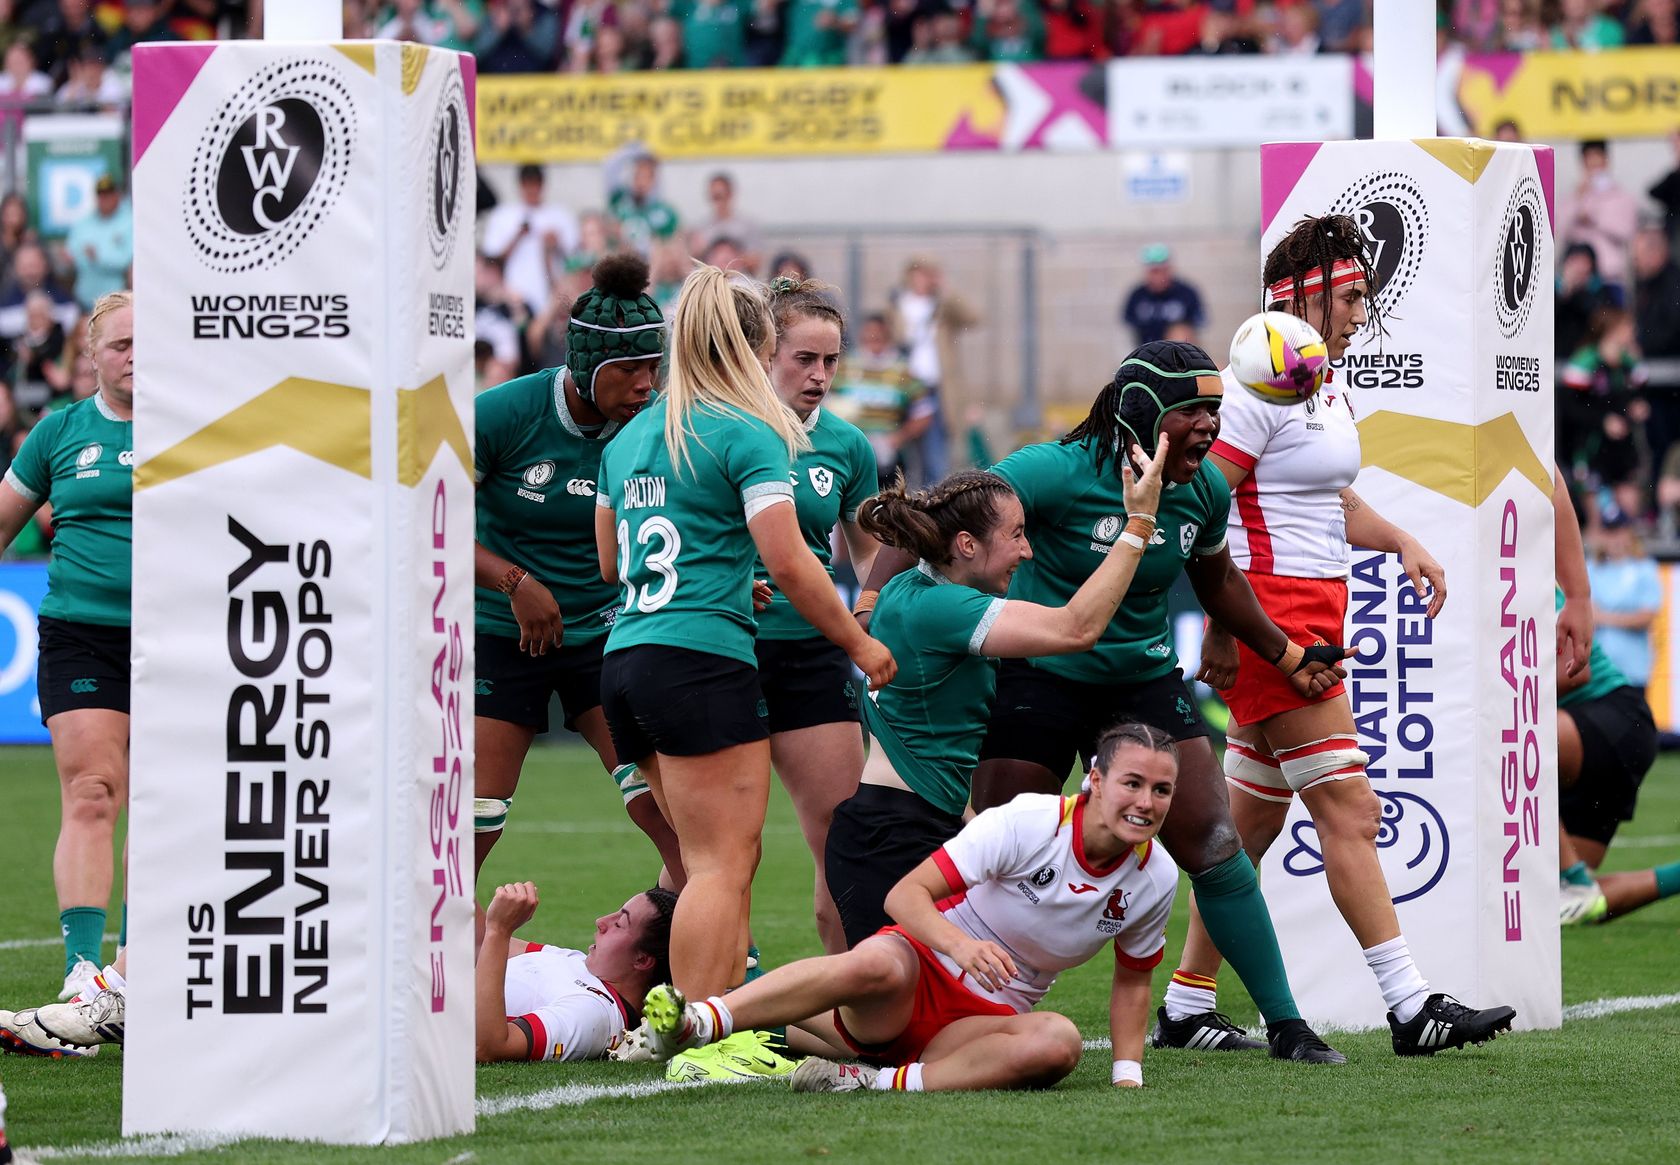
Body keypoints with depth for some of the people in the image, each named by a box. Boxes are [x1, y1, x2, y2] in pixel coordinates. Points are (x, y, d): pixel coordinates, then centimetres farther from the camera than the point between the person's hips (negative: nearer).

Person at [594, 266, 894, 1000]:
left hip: (623, 659, 8)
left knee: (711, 861, 12)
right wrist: (858, 644, 0)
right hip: (704, 659, -8)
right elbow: (788, 562, -11)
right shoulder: (748, 435, -5)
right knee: (724, 866, -9)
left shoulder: (630, 436, 17)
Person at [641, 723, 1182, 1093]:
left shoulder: (1156, 878, 0)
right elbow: (905, 894, -17)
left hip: (987, 1018, 4)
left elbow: (1132, 980, 18)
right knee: (875, 963, -41)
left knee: (1059, 1042, -32)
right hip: (924, 964, -4)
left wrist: (1128, 1074, 6)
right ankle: (697, 1023, -43)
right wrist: (960, 944, -36)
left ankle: (887, 1082, -23)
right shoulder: (1027, 821, -14)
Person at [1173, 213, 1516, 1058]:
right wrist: (1219, 630, -21)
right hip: (1269, 618, -10)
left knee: (1252, 823, 10)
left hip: (1311, 618, 10)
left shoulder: (1325, 387, 16)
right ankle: (1411, 1010, -10)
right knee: (1348, 811, -10)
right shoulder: (1255, 386, -13)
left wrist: (1399, 541, 15)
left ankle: (1184, 1010, 15)